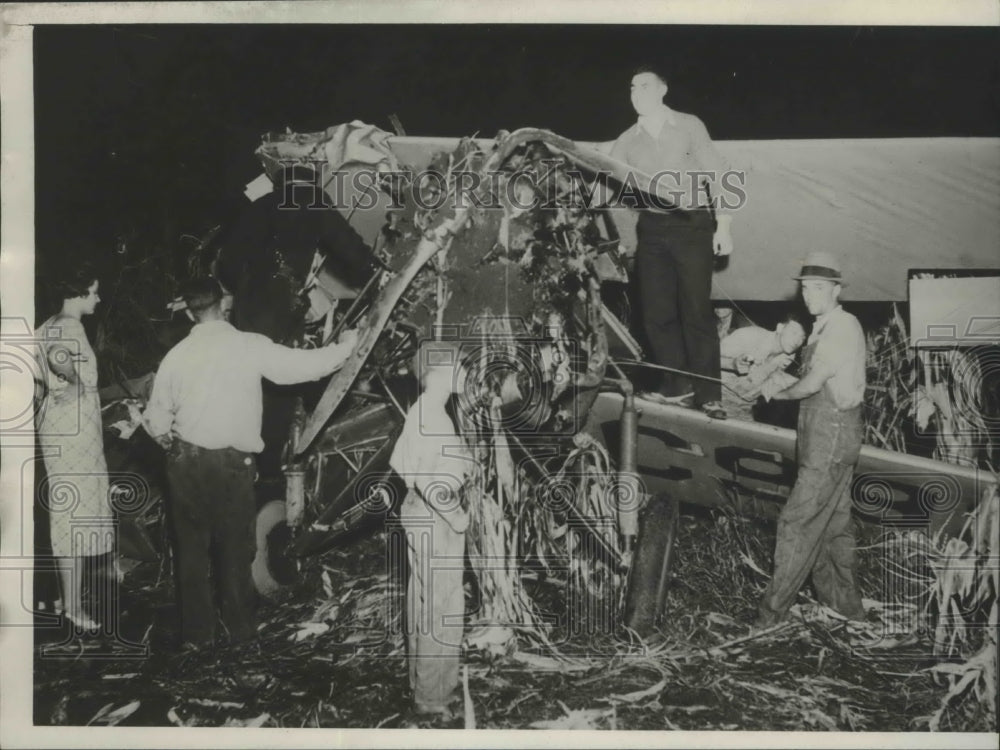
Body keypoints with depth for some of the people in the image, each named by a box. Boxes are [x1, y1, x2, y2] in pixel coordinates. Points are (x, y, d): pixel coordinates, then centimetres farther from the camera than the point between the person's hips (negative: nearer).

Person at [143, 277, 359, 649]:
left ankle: (197, 632, 19)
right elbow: (304, 364, -6)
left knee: (192, 547, 12)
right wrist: (345, 345, 11)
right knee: (234, 548, 12)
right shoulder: (250, 347, -9)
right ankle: (240, 627, 23)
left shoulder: (176, 355, -2)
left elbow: (156, 420, 3)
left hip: (186, 462, 2)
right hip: (233, 464, -2)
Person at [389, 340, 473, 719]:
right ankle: (433, 696, 7)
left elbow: (399, 462, 16)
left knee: (425, 604, 17)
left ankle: (423, 688, 29)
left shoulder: (422, 411, 10)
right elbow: (427, 475, -26)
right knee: (441, 608, -2)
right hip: (436, 521, -10)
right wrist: (455, 514, -18)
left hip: (423, 516, 10)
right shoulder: (431, 415, -20)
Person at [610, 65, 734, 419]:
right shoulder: (627, 141, 11)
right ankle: (677, 385, 14)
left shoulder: (689, 126, 1)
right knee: (657, 311, 3)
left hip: (693, 225, -4)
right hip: (652, 229, 4)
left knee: (696, 309, -6)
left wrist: (723, 224, -9)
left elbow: (716, 174, -1)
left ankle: (707, 393, -2)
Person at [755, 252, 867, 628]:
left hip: (831, 437, -10)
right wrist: (778, 383, 4)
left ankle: (774, 608, -1)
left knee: (798, 520, -7)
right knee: (833, 522, 17)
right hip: (824, 435, 10)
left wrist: (778, 393, -4)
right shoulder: (825, 328, 15)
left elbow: (812, 383, -19)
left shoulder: (843, 326, -15)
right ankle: (844, 603, 28)